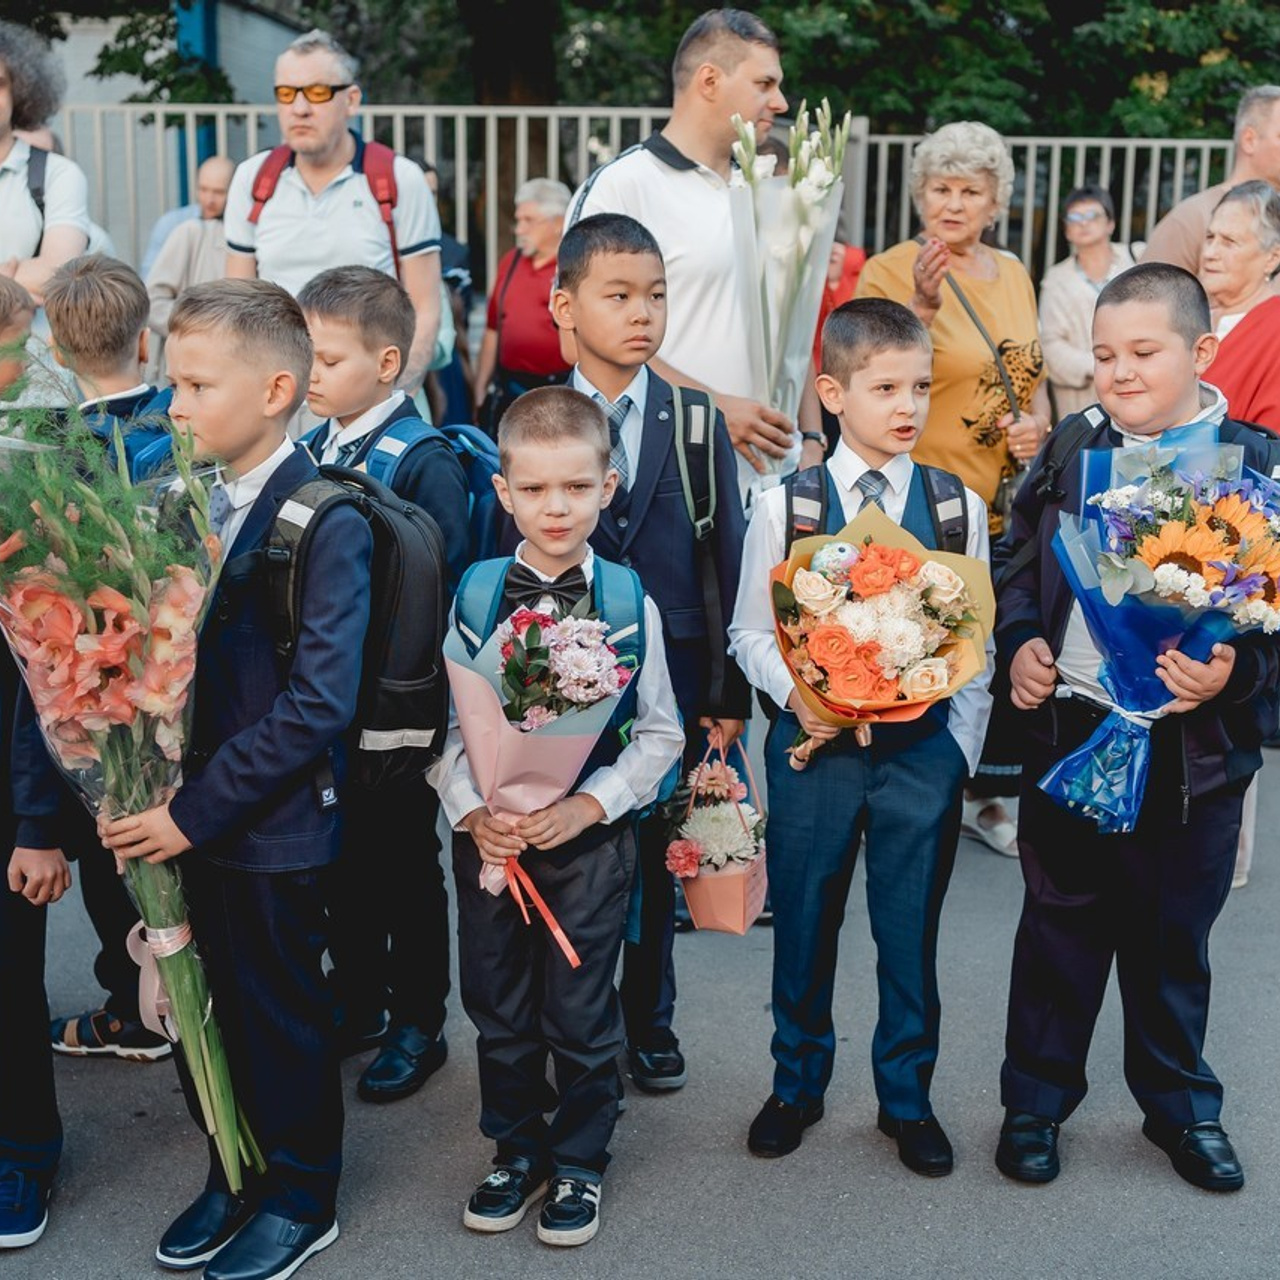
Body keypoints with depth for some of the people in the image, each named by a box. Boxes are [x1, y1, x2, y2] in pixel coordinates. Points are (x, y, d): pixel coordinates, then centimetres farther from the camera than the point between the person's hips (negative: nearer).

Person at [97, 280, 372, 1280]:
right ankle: (234, 1172, 40)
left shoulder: (326, 524, -17)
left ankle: (301, 1199, 33)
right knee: (210, 1008, 18)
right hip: (184, 817, 6)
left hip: (275, 831, -6)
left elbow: (318, 703, -22)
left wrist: (196, 811, -21)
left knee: (282, 1017, 11)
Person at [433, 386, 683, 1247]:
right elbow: (447, 720, 1)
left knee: (580, 1012, 9)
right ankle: (517, 1153, 34)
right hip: (489, 836, 2)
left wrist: (589, 804, -13)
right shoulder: (476, 593, -3)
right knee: (498, 1008, 14)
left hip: (589, 833, -2)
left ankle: (580, 1163, 29)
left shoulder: (628, 600, -7)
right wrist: (471, 811, -12)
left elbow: (661, 733, -3)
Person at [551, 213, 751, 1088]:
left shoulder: (696, 426, 1)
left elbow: (728, 560, 0)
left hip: (671, 681, 1)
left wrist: (729, 692, -4)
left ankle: (650, 1021, 31)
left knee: (657, 854, 12)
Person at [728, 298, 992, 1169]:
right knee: (803, 923, 12)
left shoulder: (958, 505, 0)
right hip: (814, 743, 0)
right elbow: (752, 630, 2)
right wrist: (796, 694, -15)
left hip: (923, 747, 1)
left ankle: (907, 1098, 29)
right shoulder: (785, 504, -3)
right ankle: (798, 1085, 33)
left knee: (911, 930, 10)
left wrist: (963, 746, 1)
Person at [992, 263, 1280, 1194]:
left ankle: (1181, 1104, 35)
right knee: (1061, 924, 14)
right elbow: (1018, 560, 11)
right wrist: (1020, 642, -4)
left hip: (1195, 746, -1)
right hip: (1069, 727, 2)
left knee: (1174, 934, 15)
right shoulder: (1071, 452, 3)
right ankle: (1036, 1099, 29)